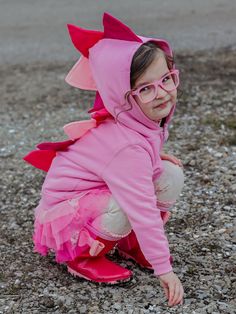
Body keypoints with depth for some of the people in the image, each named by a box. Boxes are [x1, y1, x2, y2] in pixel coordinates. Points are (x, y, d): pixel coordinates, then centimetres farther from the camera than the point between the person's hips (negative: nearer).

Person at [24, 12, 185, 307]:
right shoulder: (127, 148, -36)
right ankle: (83, 254, -8)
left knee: (170, 175, -11)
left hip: (101, 193, 8)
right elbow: (143, 212, -36)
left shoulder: (144, 119, -10)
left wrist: (153, 157, -3)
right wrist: (164, 269, -32)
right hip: (66, 210, -8)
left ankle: (129, 241, 7)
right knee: (127, 207, -37)